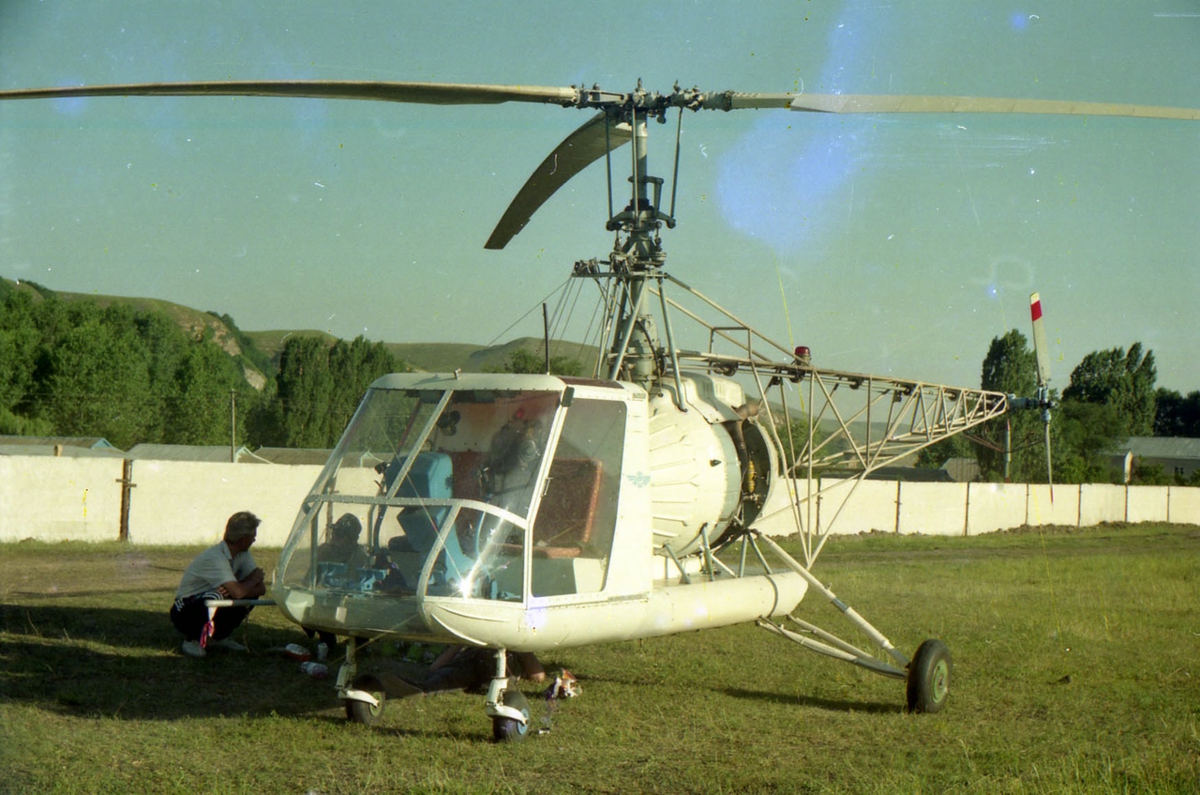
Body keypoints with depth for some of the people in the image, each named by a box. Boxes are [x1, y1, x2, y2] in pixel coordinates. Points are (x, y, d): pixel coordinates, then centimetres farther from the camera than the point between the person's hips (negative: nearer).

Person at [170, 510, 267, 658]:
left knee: (253, 592, -9)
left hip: (211, 606, 8)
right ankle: (193, 639, -11)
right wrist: (254, 578, -18)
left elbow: (261, 588, -6)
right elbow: (238, 592, -38)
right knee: (218, 597, -38)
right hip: (185, 613, -8)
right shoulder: (215, 558, -28)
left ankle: (219, 636, 7)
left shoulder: (243, 555, -1)